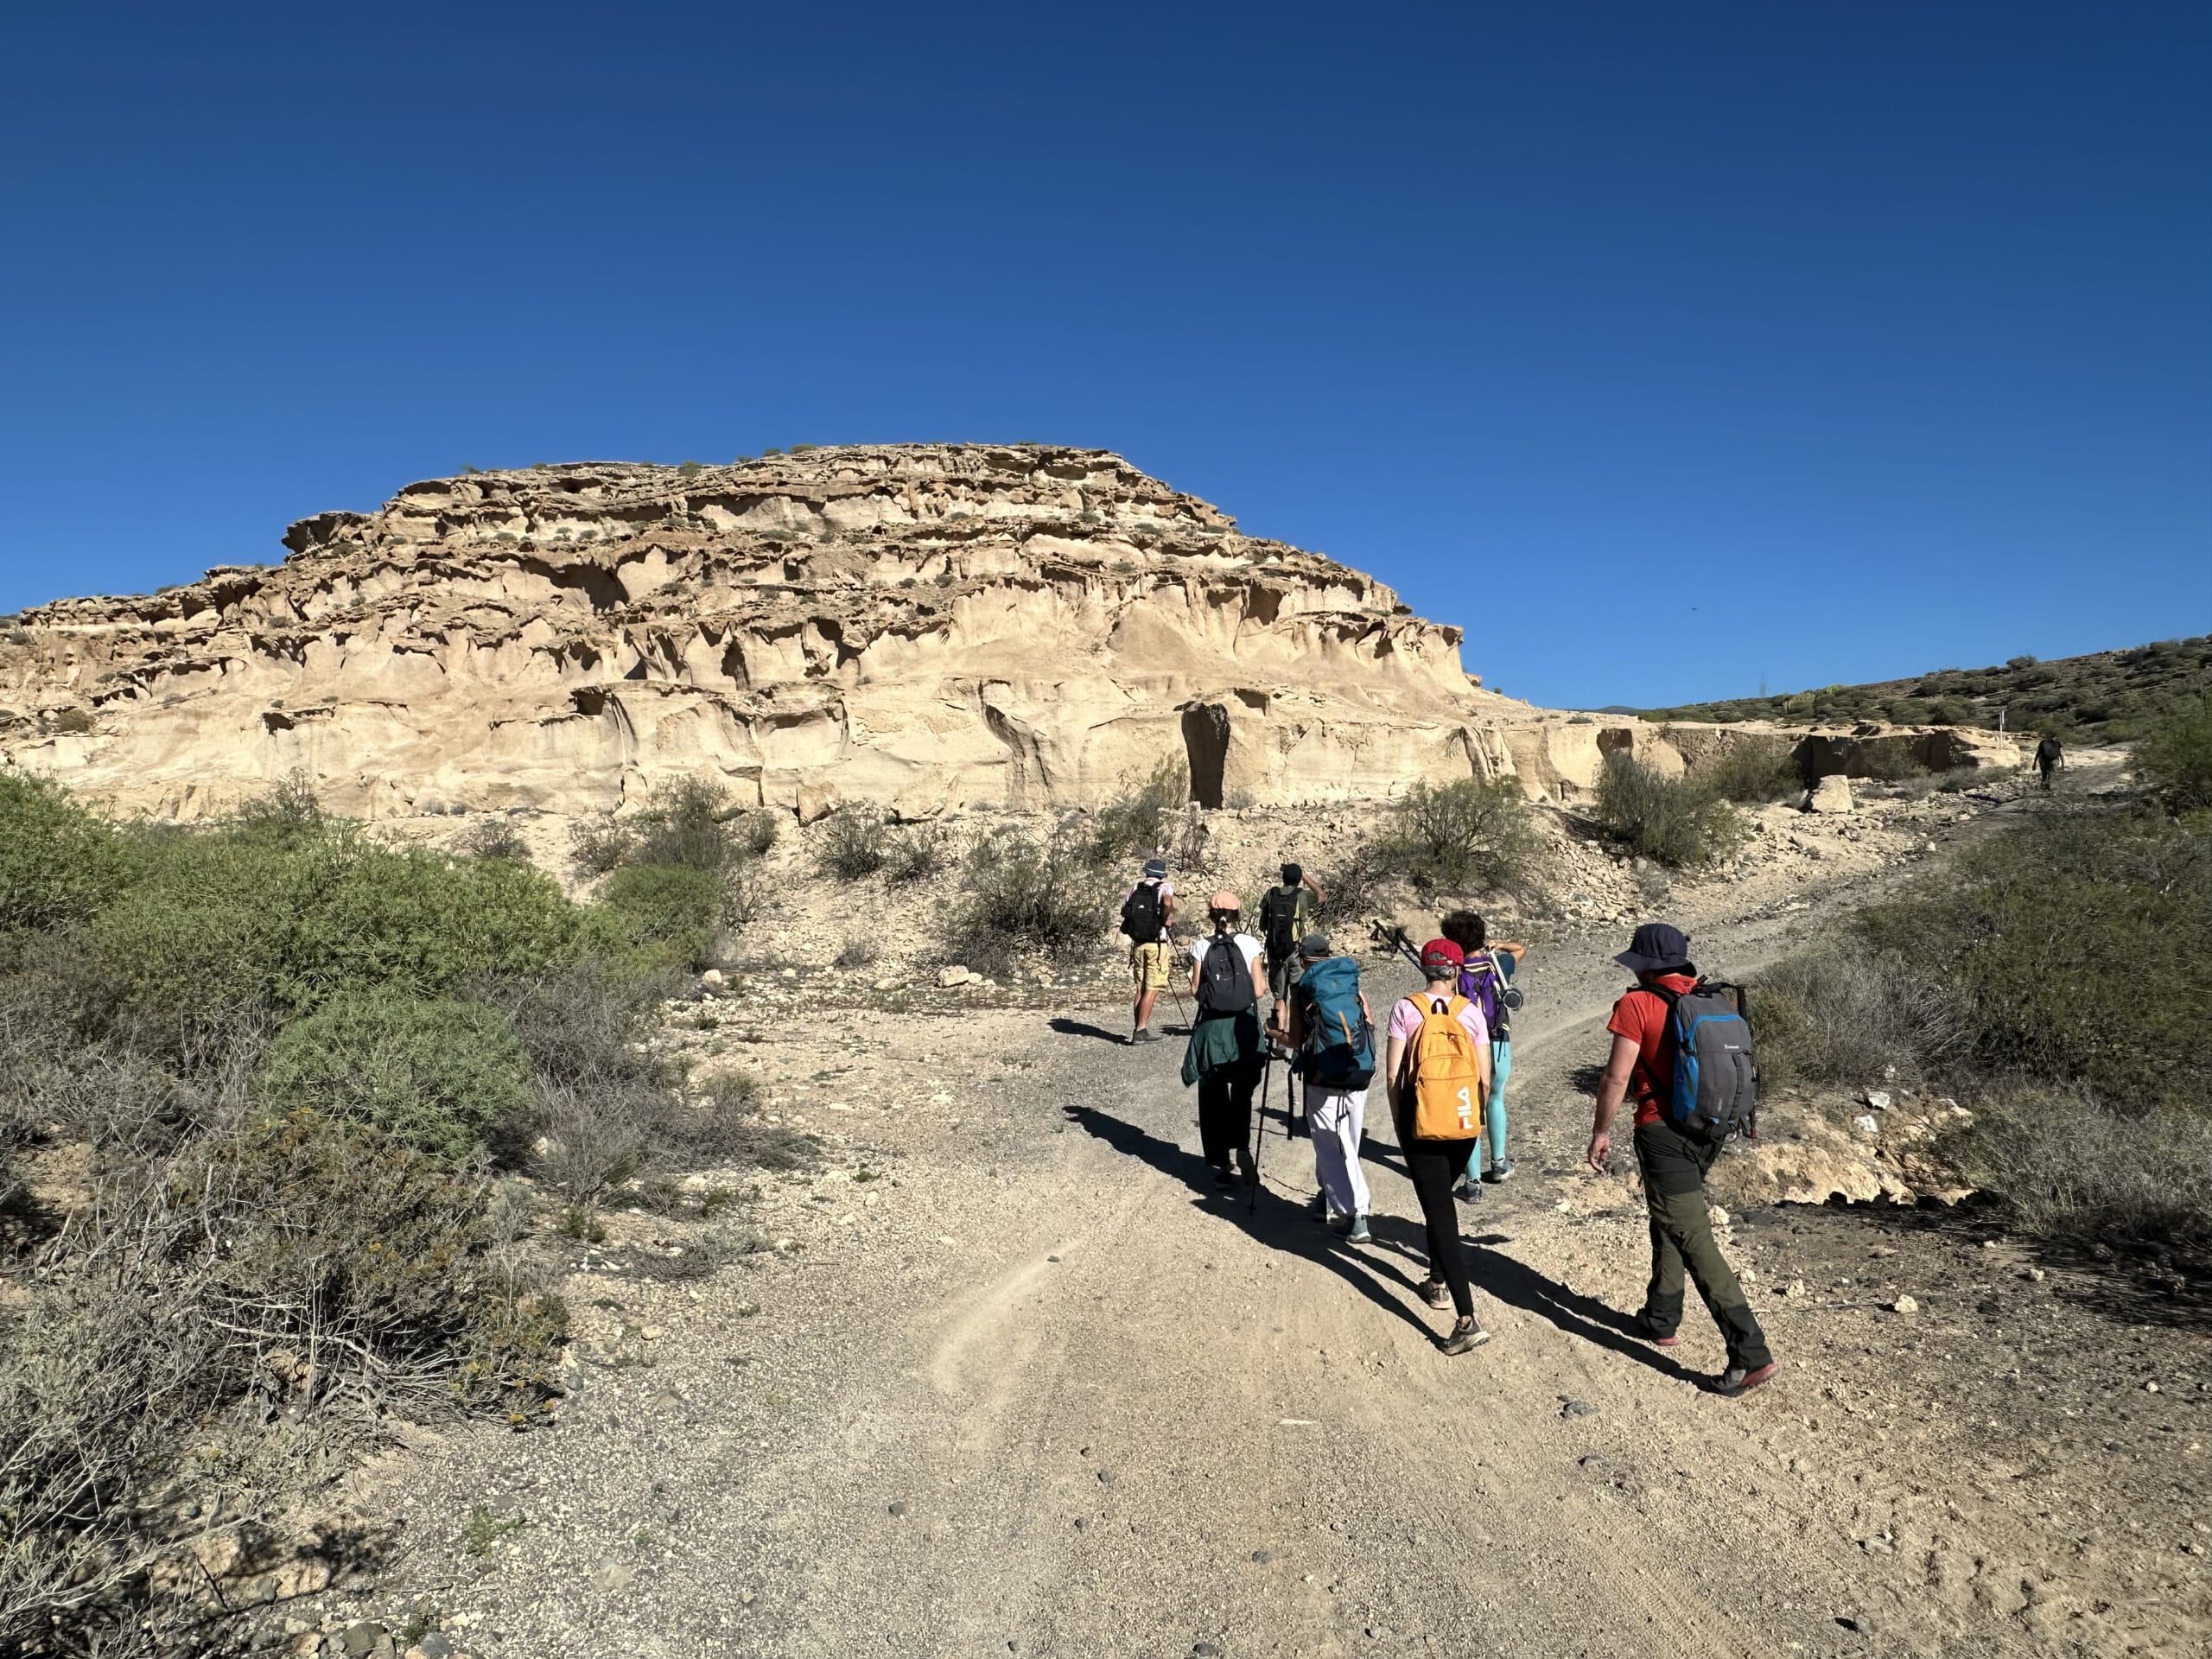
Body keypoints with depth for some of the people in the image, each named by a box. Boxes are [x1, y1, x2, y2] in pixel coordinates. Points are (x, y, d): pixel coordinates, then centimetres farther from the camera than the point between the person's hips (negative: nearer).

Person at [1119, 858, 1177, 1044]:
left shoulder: (1135, 888, 9)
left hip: (1138, 944, 5)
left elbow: (1123, 911, 13)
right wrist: (1165, 921, -10)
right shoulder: (1165, 886, -5)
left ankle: (1137, 1029, 13)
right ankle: (1141, 1030, -8)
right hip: (1158, 945, -5)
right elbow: (1167, 903, -25)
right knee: (1152, 989, -2)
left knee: (1141, 988, 12)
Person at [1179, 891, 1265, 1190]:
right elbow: (1258, 991, -4)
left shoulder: (1201, 947, -3)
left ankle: (1221, 1164, 11)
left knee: (1213, 1096, 10)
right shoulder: (1250, 944, -3)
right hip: (1243, 1026, 0)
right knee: (1242, 1093, 14)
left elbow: (1195, 991, -3)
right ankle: (1242, 1148, -9)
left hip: (1211, 1026, 0)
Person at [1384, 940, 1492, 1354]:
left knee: (1440, 1213, -3)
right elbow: (1485, 1077, 0)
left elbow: (1393, 1073, -8)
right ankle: (1438, 1282, 40)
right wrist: (1476, 1115, 16)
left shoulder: (1406, 1009, -7)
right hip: (1464, 1124, 3)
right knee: (1442, 1200, 27)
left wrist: (1398, 1119, 5)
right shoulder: (1471, 1012, -1)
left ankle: (1468, 1320, -11)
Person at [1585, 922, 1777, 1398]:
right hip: (1709, 1131, 8)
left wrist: (1601, 1131, -2)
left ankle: (1751, 1354, -9)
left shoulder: (1637, 1005, -12)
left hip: (1664, 1133, -8)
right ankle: (1661, 1319, 35)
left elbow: (1617, 1078, -13)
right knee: (1669, 1223, 24)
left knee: (1693, 1239, -6)